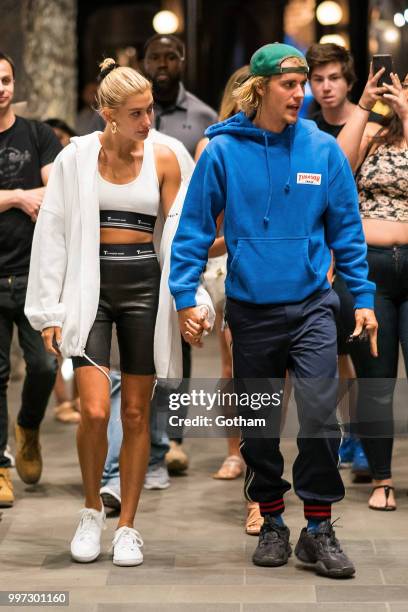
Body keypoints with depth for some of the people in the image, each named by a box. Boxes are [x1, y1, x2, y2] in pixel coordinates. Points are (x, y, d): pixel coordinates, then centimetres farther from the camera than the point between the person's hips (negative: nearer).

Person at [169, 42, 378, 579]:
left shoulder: (323, 150, -2)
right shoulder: (223, 151, -5)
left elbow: (346, 228, 3)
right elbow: (194, 228, -1)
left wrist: (362, 297, 0)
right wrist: (185, 297, -7)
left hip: (311, 306, 0)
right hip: (250, 309, 0)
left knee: (320, 415, -11)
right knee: (259, 426, 11)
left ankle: (319, 530, 5)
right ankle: (272, 525, 27)